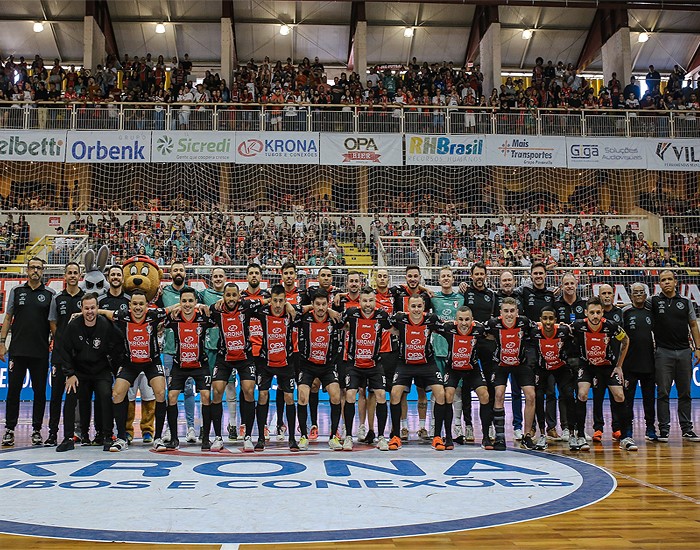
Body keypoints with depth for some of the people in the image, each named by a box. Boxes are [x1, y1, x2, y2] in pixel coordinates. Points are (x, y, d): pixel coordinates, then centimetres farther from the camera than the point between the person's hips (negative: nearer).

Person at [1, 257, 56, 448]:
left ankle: (37, 430, 13)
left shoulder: (49, 294, 5)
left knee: (40, 391, 3)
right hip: (17, 350, 1)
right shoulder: (16, 291, 8)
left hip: (40, 352, -1)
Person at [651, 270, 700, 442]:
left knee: (685, 394, 7)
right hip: (663, 353, -2)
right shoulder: (654, 302, 3)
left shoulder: (686, 302, 10)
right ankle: (664, 430, 3)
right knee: (663, 393, -2)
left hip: (684, 352, 2)